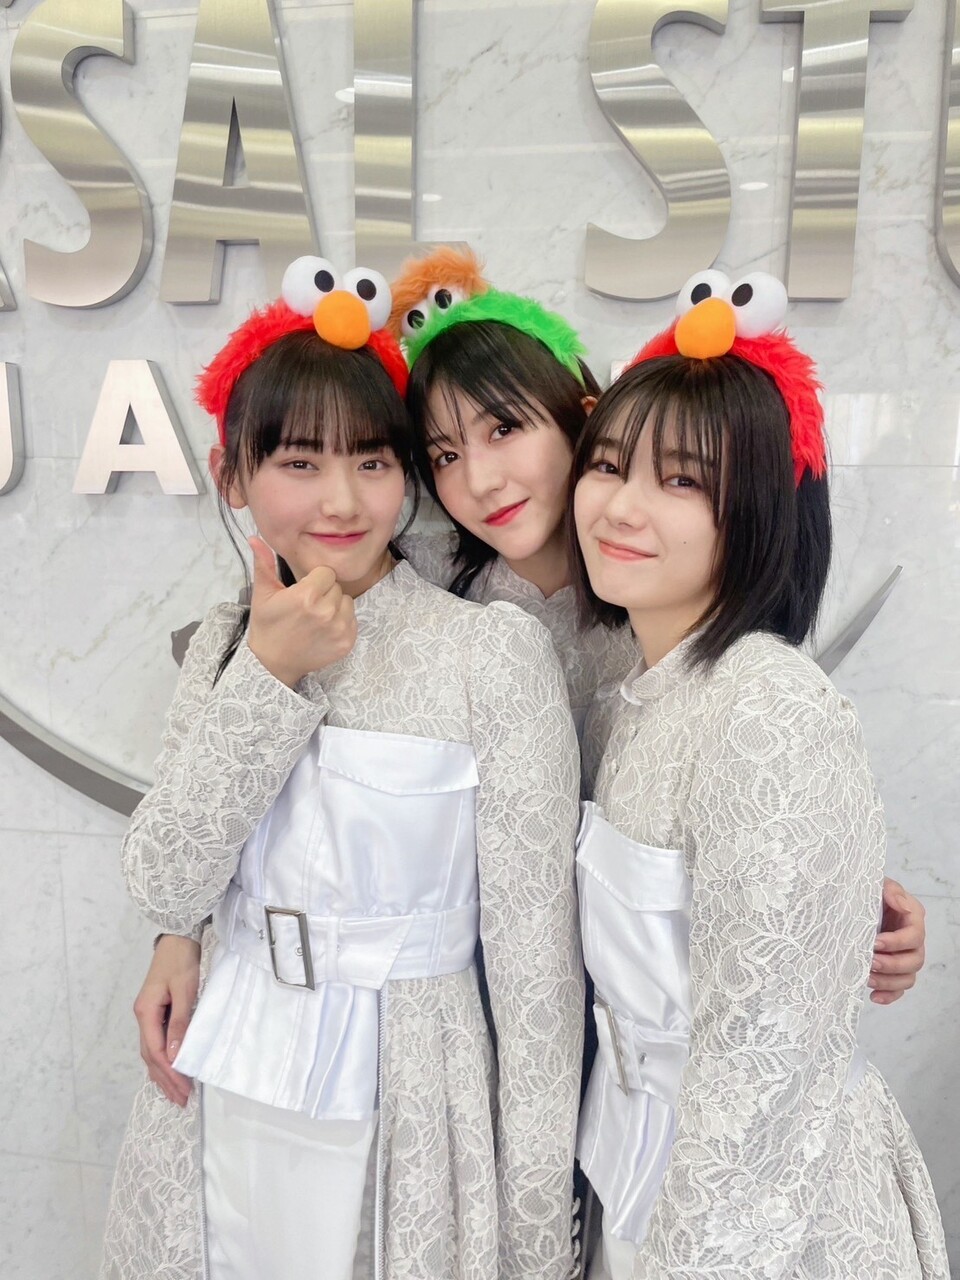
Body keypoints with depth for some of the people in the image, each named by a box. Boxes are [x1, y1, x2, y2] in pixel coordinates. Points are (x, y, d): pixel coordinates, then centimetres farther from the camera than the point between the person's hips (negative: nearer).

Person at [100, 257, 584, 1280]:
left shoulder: (494, 652, -17)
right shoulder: (226, 640, -1)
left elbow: (536, 954, -14)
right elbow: (165, 890, -9)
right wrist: (267, 675, -19)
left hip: (402, 1113, -4)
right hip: (226, 1104, 4)